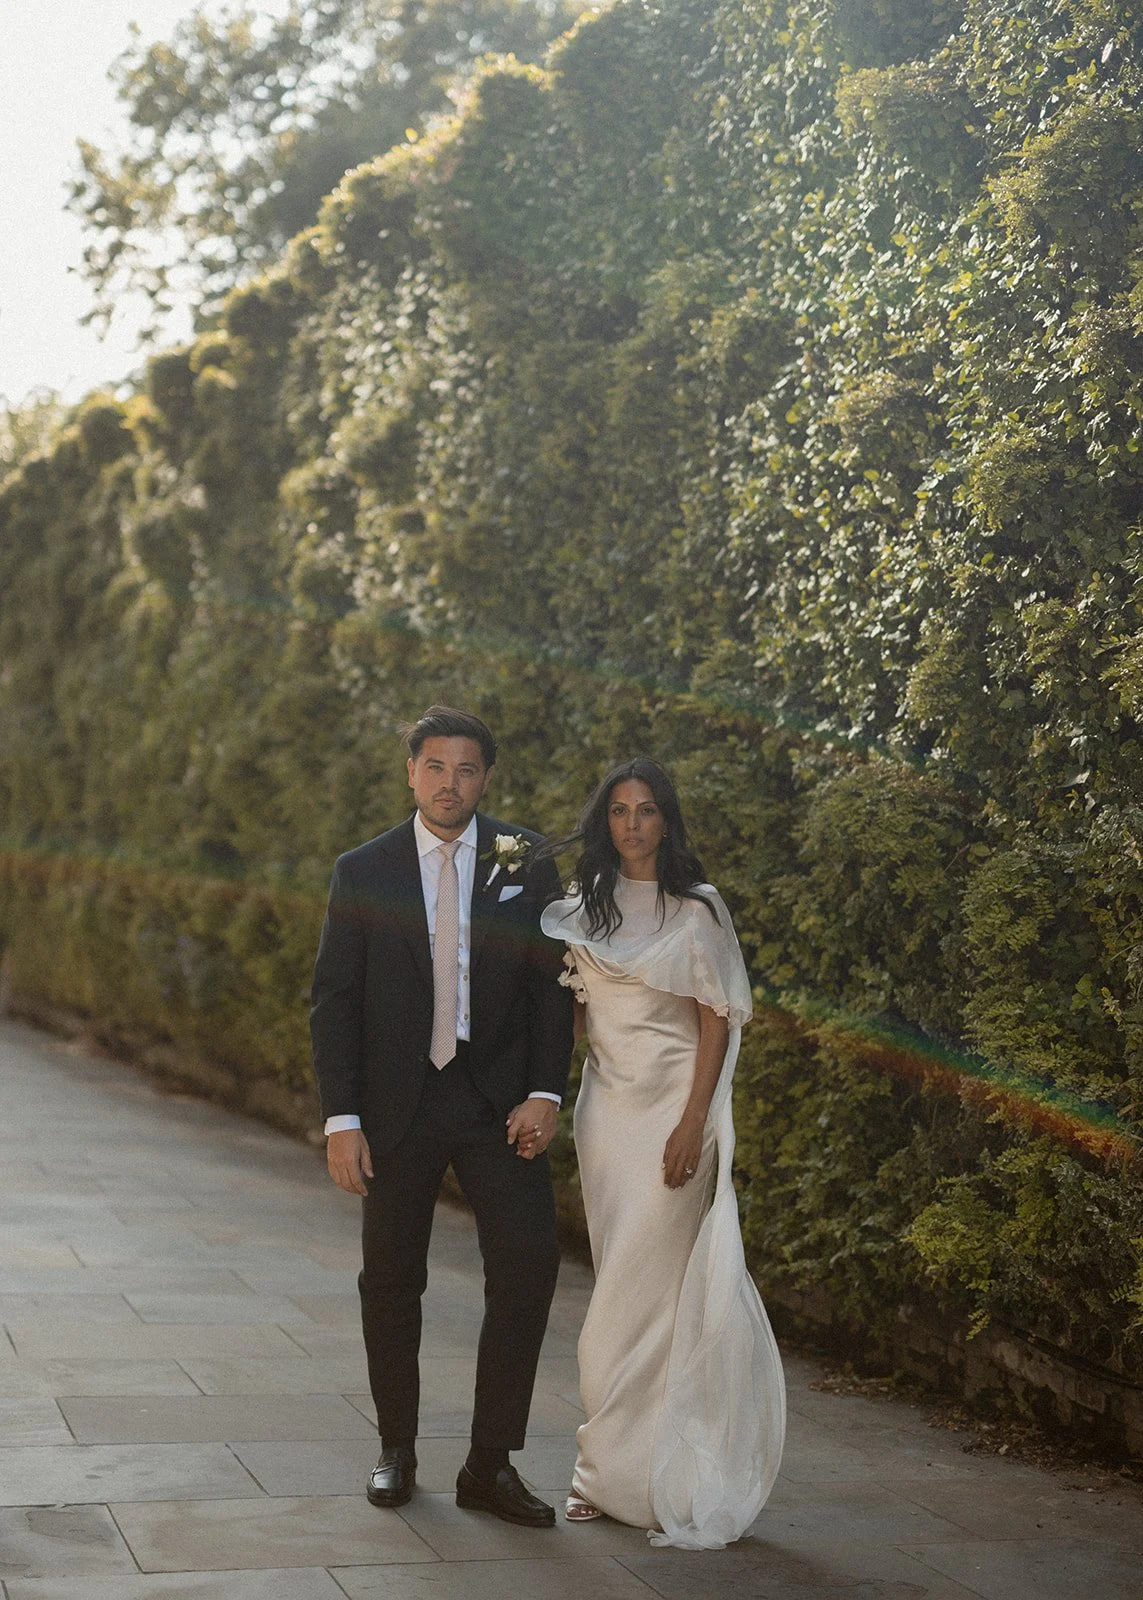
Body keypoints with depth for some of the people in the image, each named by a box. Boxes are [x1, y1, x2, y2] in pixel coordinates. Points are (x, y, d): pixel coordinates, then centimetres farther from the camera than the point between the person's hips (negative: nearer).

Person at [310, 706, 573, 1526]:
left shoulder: (525, 861, 1)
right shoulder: (363, 872, -1)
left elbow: (552, 983, 2)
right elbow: (335, 1000, -1)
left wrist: (545, 1094, -8)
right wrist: (342, 1119, -7)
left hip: (498, 1101, 0)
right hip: (398, 1105, 0)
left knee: (528, 1268, -6)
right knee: (391, 1281, 9)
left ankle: (491, 1464, 5)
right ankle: (398, 1449, 27)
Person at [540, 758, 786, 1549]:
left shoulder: (696, 909, -3)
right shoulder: (583, 906, 10)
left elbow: (716, 1021, -5)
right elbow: (573, 1009, 14)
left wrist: (694, 1122, -13)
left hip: (672, 1106, -4)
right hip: (606, 1104, 4)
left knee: (646, 1287, -6)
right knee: (624, 1283, 7)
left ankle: (623, 1465, 3)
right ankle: (622, 1468, 13)